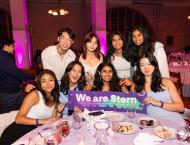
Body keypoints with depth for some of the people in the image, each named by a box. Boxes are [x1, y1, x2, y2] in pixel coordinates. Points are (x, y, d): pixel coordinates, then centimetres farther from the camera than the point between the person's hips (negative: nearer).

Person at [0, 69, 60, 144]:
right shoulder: (34, 95, -13)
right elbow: (18, 119, -19)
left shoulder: (54, 98, 6)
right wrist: (42, 121, -25)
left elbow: (53, 120, 7)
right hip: (19, 130, -4)